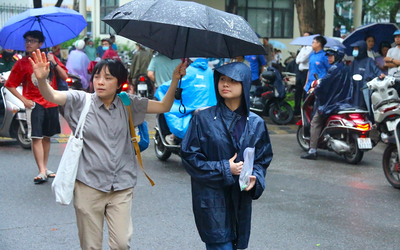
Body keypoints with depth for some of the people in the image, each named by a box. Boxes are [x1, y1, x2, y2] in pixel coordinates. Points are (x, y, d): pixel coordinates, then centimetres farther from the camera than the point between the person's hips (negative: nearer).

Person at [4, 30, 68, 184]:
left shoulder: (49, 58, 5)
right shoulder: (22, 63, -2)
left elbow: (65, 76, -1)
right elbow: (10, 85, 0)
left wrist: (54, 63, -14)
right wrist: (24, 100, -9)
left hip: (51, 103, 3)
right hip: (34, 104, -3)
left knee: (47, 136, 12)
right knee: (36, 137, -11)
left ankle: (45, 168, 22)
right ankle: (42, 172, -12)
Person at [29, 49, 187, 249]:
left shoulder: (128, 104, 5)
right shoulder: (81, 101, -3)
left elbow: (163, 107, 7)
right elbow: (51, 96, -18)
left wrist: (175, 80, -6)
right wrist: (42, 79, -39)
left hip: (121, 187, 2)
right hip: (88, 186, -2)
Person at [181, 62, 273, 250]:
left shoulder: (255, 123, 5)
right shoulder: (203, 119, -5)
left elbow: (263, 158, 11)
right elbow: (189, 156, -5)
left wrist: (255, 178, -11)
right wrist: (224, 169, -11)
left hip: (241, 200, 4)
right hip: (212, 198, -3)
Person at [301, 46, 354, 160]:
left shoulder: (334, 68, -14)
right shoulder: (346, 69, 14)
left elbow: (324, 83, -17)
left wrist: (315, 87, 2)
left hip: (332, 102, -9)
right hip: (345, 102, 9)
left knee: (315, 122, -4)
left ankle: (312, 151, -13)